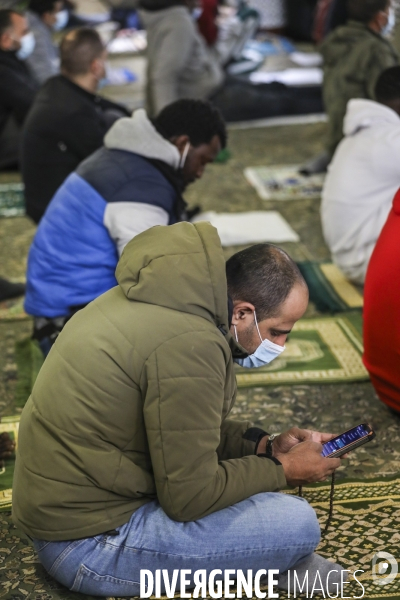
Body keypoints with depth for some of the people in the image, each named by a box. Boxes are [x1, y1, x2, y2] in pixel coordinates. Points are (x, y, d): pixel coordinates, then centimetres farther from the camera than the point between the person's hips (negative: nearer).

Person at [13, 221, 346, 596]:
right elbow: (190, 497, -20)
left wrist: (263, 446, 7)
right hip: (90, 540, -10)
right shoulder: (190, 344, -27)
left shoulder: (168, 295, 2)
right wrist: (282, 470, -6)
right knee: (297, 524, -15)